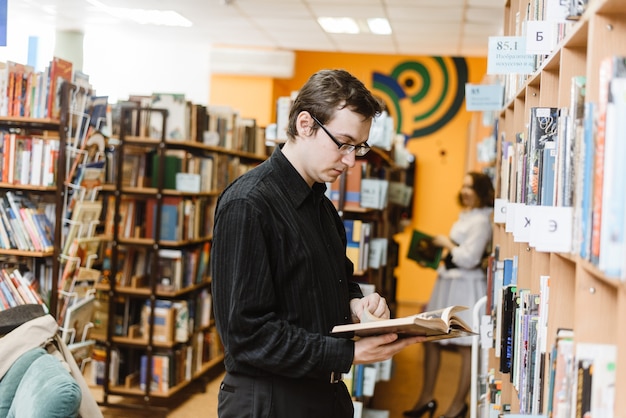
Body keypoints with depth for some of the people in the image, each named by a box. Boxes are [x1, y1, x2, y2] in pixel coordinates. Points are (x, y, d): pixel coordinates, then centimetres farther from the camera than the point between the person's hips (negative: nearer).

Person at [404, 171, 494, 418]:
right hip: (448, 281, 10)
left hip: (466, 286, -10)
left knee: (466, 346, 2)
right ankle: (426, 398, 21)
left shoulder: (480, 221, -14)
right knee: (430, 338, 11)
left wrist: (446, 243, -10)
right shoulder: (466, 217, 15)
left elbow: (469, 258, -20)